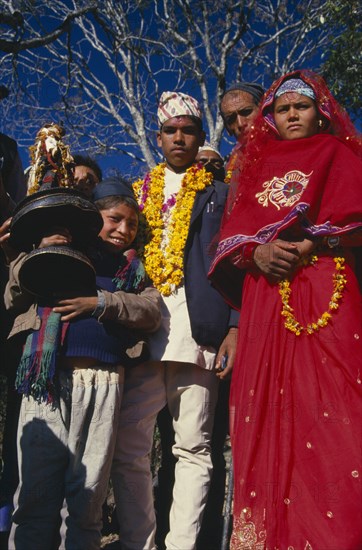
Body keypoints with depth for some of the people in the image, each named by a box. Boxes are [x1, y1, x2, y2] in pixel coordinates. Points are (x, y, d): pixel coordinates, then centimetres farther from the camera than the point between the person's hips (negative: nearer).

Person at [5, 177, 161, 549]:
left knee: (88, 494, 5)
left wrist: (100, 302, -10)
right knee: (36, 490, 2)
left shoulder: (131, 267, 17)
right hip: (47, 378, 0)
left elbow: (152, 311, 2)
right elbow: (12, 299, 12)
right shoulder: (60, 252, 14)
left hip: (103, 383, 1)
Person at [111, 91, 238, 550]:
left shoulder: (218, 195, 16)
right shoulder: (137, 192, 23)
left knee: (193, 450, 1)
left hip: (198, 335, -2)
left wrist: (234, 327, -4)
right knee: (128, 450, -1)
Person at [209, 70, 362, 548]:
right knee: (270, 413, -3)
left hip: (324, 290, -2)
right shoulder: (257, 166, 25)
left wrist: (306, 246, -12)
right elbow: (232, 231, 14)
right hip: (266, 298, 3)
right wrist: (258, 251, -8)